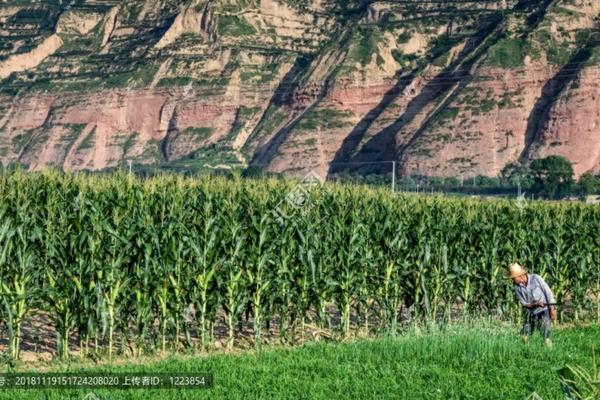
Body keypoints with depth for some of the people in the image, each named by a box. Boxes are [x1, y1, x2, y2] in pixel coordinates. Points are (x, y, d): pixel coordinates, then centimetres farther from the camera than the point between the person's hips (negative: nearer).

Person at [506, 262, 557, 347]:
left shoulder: (535, 278, -15)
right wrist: (536, 304, -24)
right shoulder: (517, 287, -5)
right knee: (523, 338, 6)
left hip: (544, 312, -4)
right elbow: (524, 303, -5)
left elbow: (548, 292, -9)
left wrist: (552, 309, -12)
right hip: (530, 314, 4)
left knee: (547, 339, -11)